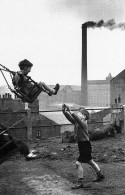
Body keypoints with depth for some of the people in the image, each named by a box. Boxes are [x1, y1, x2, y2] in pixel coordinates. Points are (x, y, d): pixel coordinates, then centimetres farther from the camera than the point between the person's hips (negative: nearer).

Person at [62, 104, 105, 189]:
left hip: (85, 145, -10)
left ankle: (80, 182, -2)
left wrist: (70, 112, -40)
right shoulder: (76, 122, 4)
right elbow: (70, 118, -3)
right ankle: (100, 176, 39)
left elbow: (77, 118, -36)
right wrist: (65, 112, -18)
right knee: (90, 162, 22)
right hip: (81, 145, 10)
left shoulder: (83, 123, -19)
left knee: (78, 163, -11)